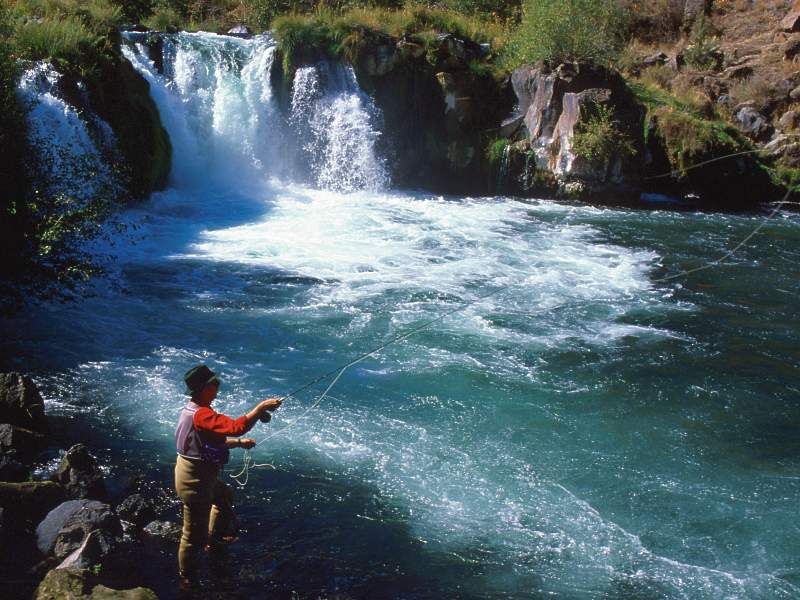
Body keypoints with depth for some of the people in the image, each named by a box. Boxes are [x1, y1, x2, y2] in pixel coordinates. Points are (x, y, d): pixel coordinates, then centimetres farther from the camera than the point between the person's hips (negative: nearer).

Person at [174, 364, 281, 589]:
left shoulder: (195, 410, 5)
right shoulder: (201, 414, -29)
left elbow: (212, 441, 17)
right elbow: (237, 426, -38)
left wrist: (238, 442, 9)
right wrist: (261, 407, -30)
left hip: (201, 475, 11)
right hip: (194, 480, -11)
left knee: (224, 496, 35)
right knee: (194, 535, 4)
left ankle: (215, 538, 54)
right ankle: (188, 579, 20)